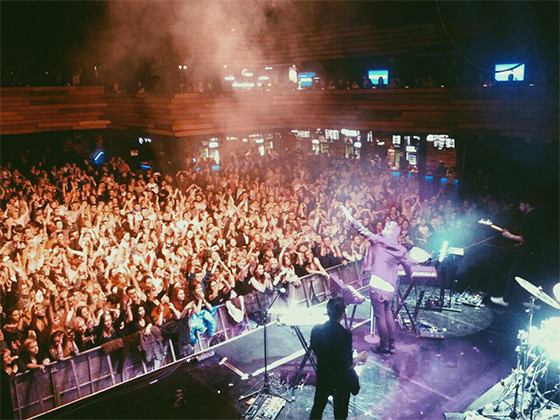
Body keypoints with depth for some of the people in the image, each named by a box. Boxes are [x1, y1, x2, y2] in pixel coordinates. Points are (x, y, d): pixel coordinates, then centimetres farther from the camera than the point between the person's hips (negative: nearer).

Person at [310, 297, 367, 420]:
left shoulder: (316, 329, -16)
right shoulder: (345, 335, -30)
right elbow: (347, 365, -25)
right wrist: (359, 358, -7)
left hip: (322, 376, 4)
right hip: (342, 379, -4)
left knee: (318, 405, 24)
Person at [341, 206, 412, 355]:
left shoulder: (378, 240, -4)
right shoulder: (401, 250, 8)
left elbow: (363, 230, -7)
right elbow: (407, 267, 19)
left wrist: (349, 217, -3)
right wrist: (410, 275, 40)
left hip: (377, 285, -5)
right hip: (390, 287, 5)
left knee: (380, 316, 5)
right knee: (387, 313, 22)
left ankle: (384, 347, 15)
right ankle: (391, 345, 28)